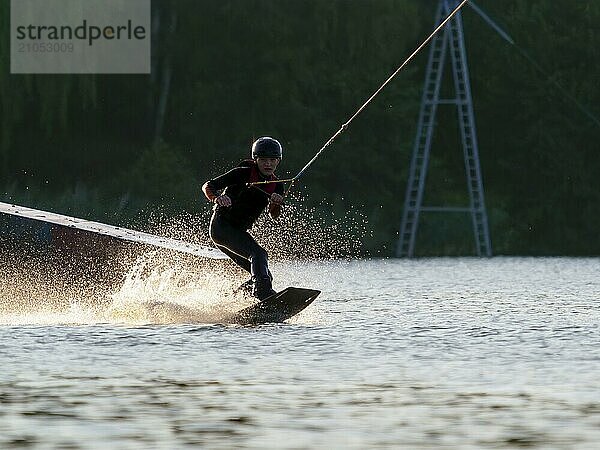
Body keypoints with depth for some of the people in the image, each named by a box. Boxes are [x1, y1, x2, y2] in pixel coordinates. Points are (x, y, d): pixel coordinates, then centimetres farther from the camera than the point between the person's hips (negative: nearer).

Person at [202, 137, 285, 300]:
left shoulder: (276, 185, 6)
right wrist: (217, 198, -35)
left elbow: (274, 215, -8)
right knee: (258, 254, -29)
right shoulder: (243, 173, -10)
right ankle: (263, 291, -46)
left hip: (238, 231, 8)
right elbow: (208, 186, -13)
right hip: (221, 226, -8)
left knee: (262, 277, 1)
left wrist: (276, 203, -30)